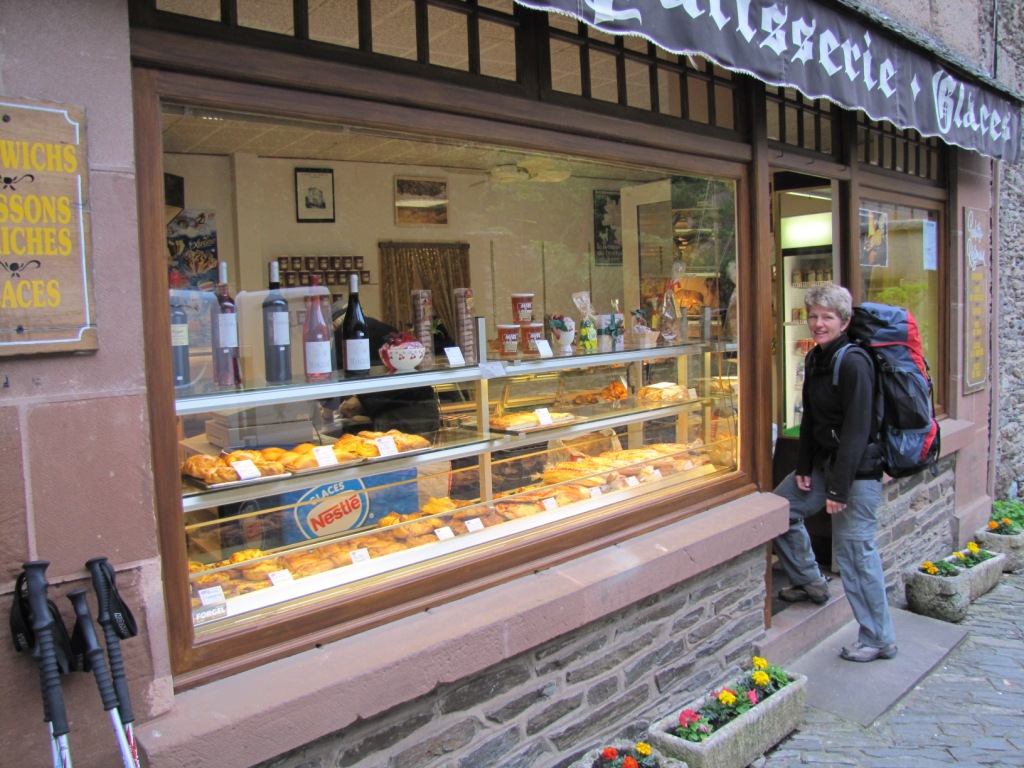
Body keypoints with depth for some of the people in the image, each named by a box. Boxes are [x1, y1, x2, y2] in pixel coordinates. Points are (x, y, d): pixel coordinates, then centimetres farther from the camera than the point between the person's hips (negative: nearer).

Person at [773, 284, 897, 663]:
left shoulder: (853, 362, -20)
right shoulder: (815, 359, 7)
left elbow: (857, 429, -22)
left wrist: (839, 488, -22)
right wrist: (803, 468, 4)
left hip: (860, 466, -9)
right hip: (826, 459, 9)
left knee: (855, 547, -4)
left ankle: (879, 640, 10)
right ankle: (810, 582, 30)